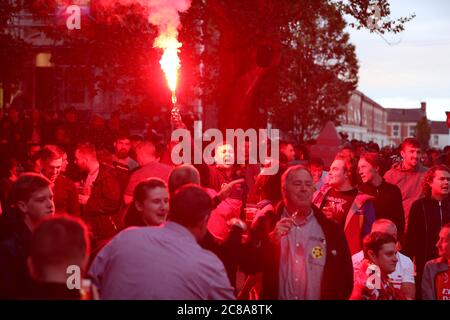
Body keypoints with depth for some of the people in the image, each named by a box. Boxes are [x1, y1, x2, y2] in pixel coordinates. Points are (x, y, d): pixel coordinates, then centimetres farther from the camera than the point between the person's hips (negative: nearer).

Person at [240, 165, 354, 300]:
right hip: (275, 296, -1)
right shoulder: (266, 222, -5)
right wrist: (272, 239, -22)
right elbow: (247, 265, -11)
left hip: (318, 296, 1)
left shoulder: (330, 228, -3)